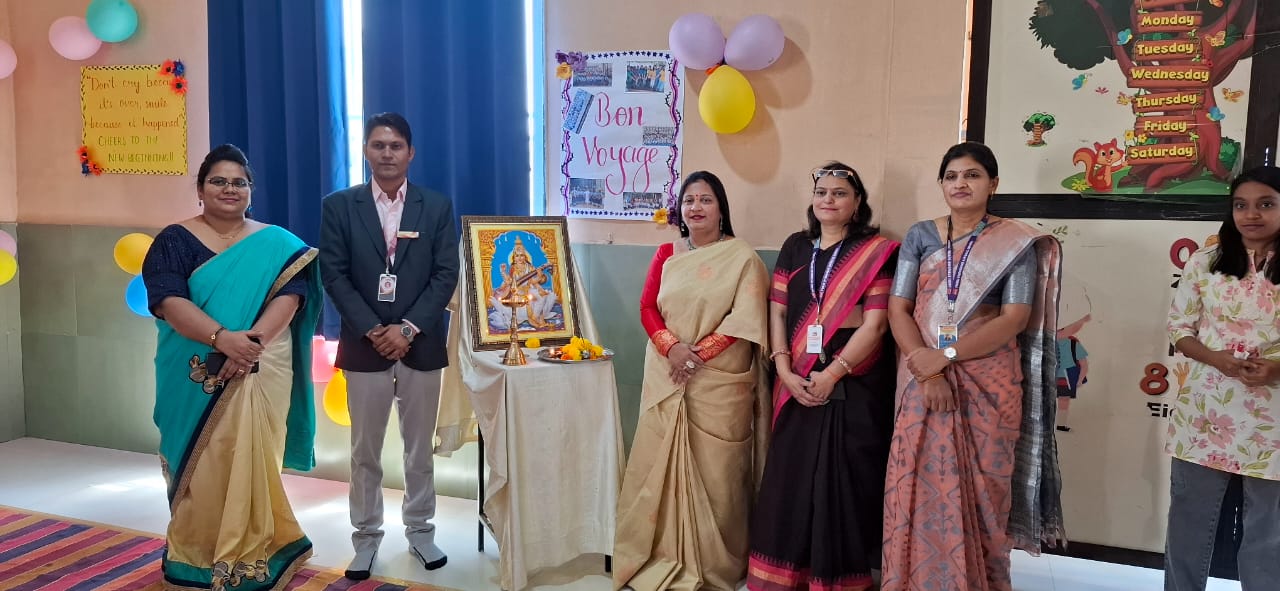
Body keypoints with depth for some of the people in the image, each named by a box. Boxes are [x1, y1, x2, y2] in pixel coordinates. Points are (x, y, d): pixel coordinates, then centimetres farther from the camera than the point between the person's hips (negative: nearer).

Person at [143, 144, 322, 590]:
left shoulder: (277, 243, 7)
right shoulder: (175, 240, 2)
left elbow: (289, 295, -7)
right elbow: (167, 300, -12)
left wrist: (252, 341, -23)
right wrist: (221, 337, -27)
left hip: (260, 373, 0)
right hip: (196, 378, 0)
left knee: (251, 462, 2)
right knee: (202, 466, 5)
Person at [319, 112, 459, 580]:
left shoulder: (437, 207, 3)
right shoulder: (339, 206, 1)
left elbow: (446, 275, -3)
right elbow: (334, 276, -4)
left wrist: (408, 329, -12)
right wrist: (372, 331, -13)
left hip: (421, 345, 1)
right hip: (364, 345, 0)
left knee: (419, 449, 11)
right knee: (365, 452, 8)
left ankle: (420, 532, 25)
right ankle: (366, 538, 20)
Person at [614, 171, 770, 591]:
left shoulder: (742, 257, -3)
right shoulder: (667, 253, 10)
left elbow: (745, 320, -11)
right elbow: (647, 307, 3)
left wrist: (698, 353, -18)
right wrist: (672, 347, -15)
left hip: (719, 382, -3)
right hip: (666, 379, 4)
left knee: (714, 470, 1)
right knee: (660, 463, 4)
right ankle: (662, 556, 16)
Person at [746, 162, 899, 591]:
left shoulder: (876, 251, -1)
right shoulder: (795, 247, 11)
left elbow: (875, 323, -9)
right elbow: (777, 312, 7)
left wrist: (832, 374, -16)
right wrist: (785, 370, -6)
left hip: (854, 384, -4)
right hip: (799, 383, 4)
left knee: (843, 480, -1)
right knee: (791, 477, 6)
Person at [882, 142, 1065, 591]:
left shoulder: (1017, 242, 0)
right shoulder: (920, 236, 8)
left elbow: (1015, 319, -9)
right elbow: (898, 309, 1)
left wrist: (945, 356, -17)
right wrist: (925, 369, -14)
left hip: (988, 385, -2)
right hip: (924, 382, 2)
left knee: (979, 494, 3)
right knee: (919, 491, 3)